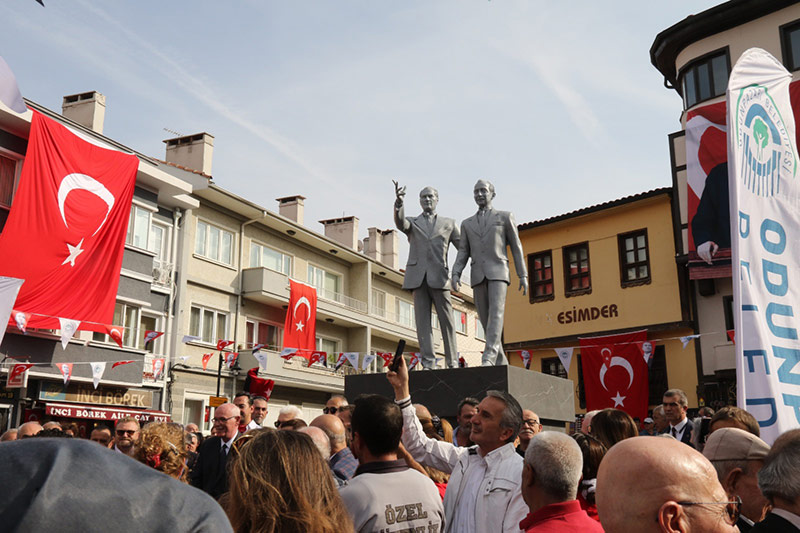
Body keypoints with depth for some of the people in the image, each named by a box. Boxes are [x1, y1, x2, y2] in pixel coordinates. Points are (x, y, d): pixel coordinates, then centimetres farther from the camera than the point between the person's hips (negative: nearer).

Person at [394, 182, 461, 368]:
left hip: (439, 277, 0)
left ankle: (452, 363, 2)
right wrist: (399, 202, -26)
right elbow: (400, 222, -7)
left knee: (446, 320, -3)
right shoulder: (411, 223, 18)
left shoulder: (449, 223, 17)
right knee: (422, 319, -5)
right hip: (417, 277, 1)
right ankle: (428, 363, -7)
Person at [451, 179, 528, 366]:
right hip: (478, 276, 4)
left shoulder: (505, 216, 10)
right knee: (486, 320, 1)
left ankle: (488, 358, -33)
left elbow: (516, 248, 7)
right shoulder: (467, 224, 19)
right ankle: (501, 362, 11)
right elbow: (463, 254, 12)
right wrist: (455, 274, -6)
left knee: (496, 314, -21)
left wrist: (523, 276, 0)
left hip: (498, 273, -4)